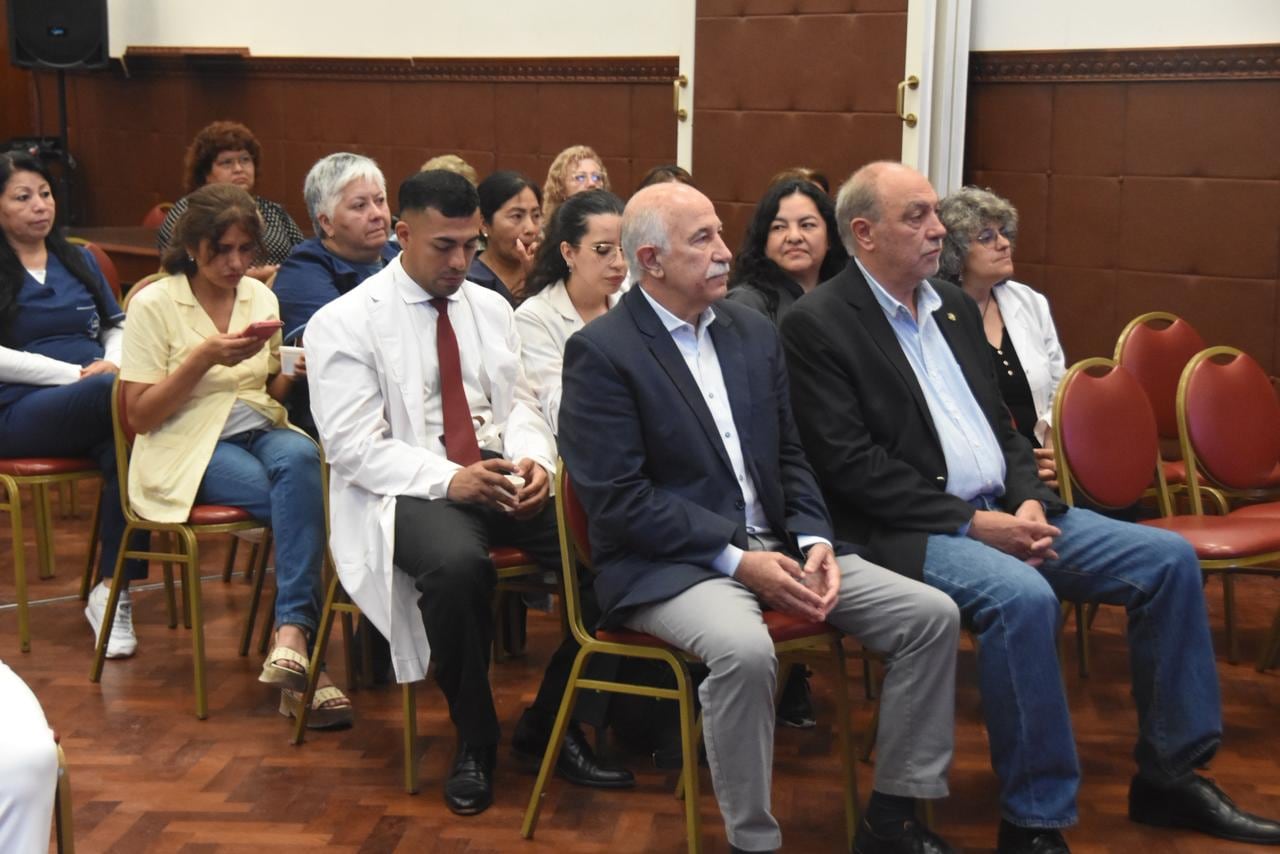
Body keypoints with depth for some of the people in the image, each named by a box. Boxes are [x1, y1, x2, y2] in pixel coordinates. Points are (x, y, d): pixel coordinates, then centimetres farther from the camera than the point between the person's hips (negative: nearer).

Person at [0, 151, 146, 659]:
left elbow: (118, 326, 20)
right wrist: (75, 375, -15)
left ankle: (112, 590, -28)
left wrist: (114, 363, -4)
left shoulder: (79, 260, 22)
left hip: (94, 406, 4)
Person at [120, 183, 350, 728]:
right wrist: (204, 357, -17)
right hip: (187, 447, -4)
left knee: (300, 456, -34)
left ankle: (291, 637, -36)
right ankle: (302, 652, -28)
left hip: (259, 431, 4)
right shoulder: (154, 305, -3)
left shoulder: (261, 297, 11)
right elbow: (139, 416, -7)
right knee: (305, 503, -31)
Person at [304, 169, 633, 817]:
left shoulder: (492, 309, 15)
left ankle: (549, 725, -2)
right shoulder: (343, 324, -2)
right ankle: (475, 741, -13)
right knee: (458, 563, -39)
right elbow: (352, 445, -10)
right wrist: (449, 479, -23)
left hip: (501, 477, 5)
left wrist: (534, 459, -10)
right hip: (406, 491, -5)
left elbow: (520, 405, 14)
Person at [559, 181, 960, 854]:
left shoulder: (753, 332, 12)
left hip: (775, 544, 7)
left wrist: (813, 539, -4)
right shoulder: (600, 352, -9)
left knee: (931, 615, -6)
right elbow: (618, 500, -15)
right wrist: (737, 560, -19)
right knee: (743, 649, -38)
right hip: (670, 564, -7)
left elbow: (789, 457, 15)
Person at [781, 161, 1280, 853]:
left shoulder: (954, 305, 16)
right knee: (1021, 596, -35)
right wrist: (971, 523, -18)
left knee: (1168, 558, -2)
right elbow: (849, 464, -16)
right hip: (913, 530, -8)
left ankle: (1170, 775, 9)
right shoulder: (818, 323, -8)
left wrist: (1029, 499, -2)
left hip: (1005, 511, 8)